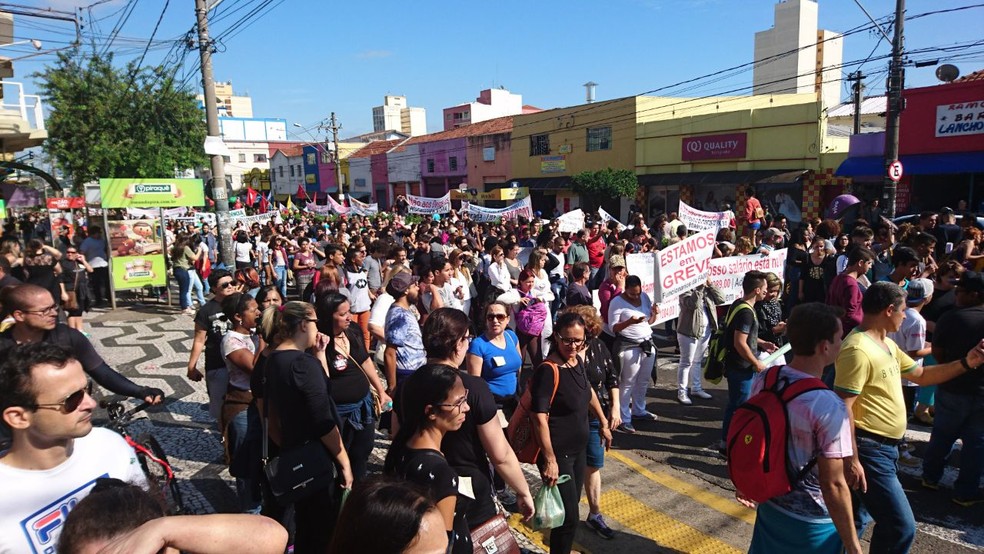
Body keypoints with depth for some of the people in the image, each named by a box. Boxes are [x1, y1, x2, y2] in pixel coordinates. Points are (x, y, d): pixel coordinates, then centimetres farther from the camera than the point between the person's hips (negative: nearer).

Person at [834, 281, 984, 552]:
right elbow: (843, 407, -25)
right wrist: (852, 459, -25)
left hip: (884, 447, 11)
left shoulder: (887, 344, 11)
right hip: (869, 449, -10)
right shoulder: (858, 349, -23)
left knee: (857, 519, 20)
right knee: (901, 527, -6)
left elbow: (921, 375, 22)